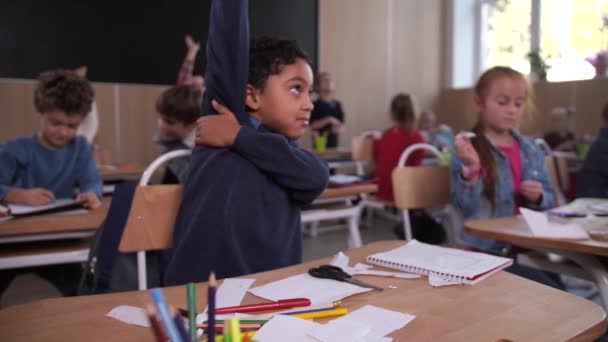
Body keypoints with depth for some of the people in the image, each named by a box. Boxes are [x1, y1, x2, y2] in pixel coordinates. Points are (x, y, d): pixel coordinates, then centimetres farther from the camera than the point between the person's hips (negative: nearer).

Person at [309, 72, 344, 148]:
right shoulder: (315, 105, -5)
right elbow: (313, 125, -9)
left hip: (334, 142, 5)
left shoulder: (337, 105, 10)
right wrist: (328, 120, -17)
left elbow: (341, 124, 14)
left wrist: (339, 129, -7)